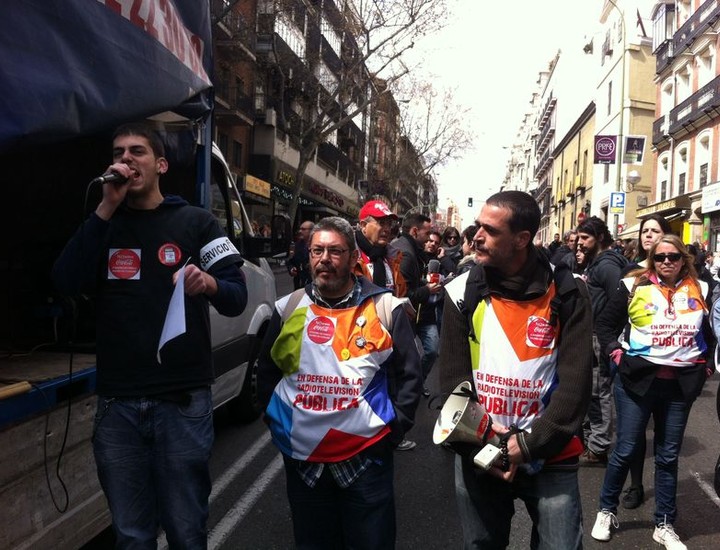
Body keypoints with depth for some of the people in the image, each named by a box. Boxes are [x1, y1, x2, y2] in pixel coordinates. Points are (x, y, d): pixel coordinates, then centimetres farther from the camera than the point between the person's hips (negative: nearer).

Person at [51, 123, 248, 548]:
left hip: (182, 400, -2)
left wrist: (209, 284, -27)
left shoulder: (195, 222, 3)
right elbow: (66, 283, -6)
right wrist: (107, 209, -9)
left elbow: (238, 297, -4)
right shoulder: (102, 225, 11)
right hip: (117, 403, 3)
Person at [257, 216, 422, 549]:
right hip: (302, 457, 3)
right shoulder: (289, 308, 3)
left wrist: (394, 428, -4)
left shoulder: (385, 308, -5)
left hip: (366, 455, -2)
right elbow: (266, 372, 14)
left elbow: (410, 375, 1)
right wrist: (275, 421, 8)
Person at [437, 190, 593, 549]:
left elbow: (575, 382, -10)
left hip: (550, 457, -1)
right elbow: (453, 379, -3)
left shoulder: (567, 294, -7)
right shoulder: (462, 293, -4)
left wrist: (529, 444, -15)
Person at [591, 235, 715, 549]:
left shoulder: (700, 292, 6)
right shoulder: (634, 286, -3)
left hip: (680, 384, 3)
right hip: (638, 379, -3)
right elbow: (605, 323, 3)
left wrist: (706, 366, 10)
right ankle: (606, 511, 23)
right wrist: (616, 353, -8)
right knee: (626, 450, 4)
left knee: (668, 456, 12)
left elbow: (711, 334, 19)